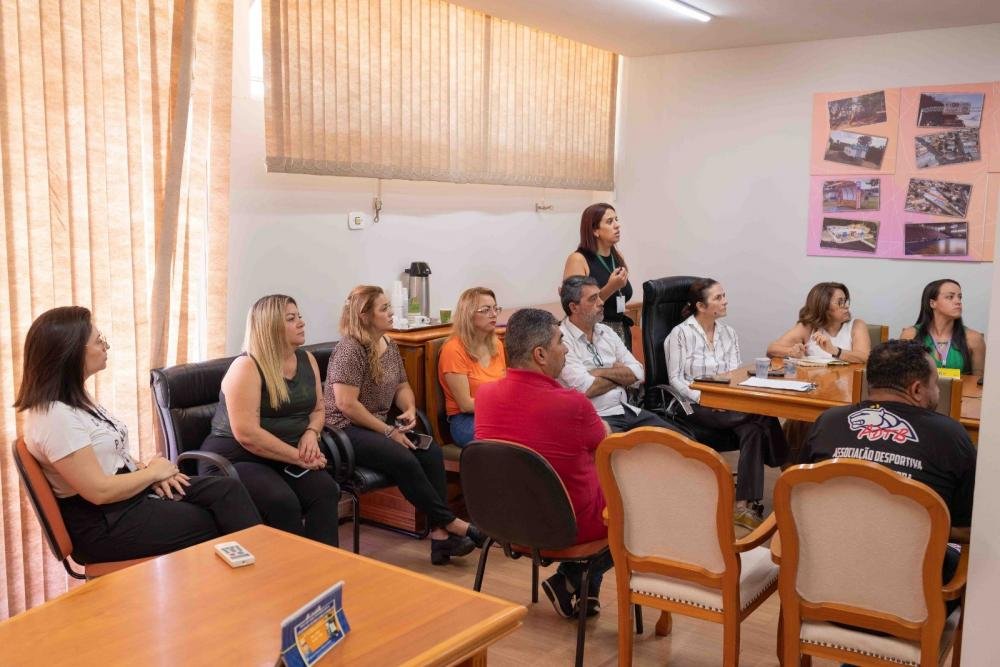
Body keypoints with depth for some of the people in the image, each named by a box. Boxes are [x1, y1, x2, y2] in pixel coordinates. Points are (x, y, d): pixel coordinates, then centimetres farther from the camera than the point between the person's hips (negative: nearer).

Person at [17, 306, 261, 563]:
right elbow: (100, 491, -25)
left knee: (228, 490, -7)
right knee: (217, 524, -7)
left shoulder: (74, 397, 8)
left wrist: (146, 470, -2)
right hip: (105, 524, -9)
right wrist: (153, 472, -10)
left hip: (131, 492, 9)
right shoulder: (55, 417, -24)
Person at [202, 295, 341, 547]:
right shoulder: (246, 367, -14)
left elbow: (318, 408, 19)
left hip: (289, 455, 6)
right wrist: (298, 457, -19)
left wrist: (311, 433, -4)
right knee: (283, 502, -33)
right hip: (238, 456, -6)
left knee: (326, 492, -24)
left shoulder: (307, 360, 8)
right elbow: (247, 434, -22)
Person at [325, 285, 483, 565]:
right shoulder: (350, 350, -14)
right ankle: (451, 523, -17)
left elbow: (402, 386, 19)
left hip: (379, 426, 8)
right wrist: (388, 432, -18)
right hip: (347, 430, -8)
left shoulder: (389, 345, 11)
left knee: (432, 451, -18)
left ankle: (439, 535, -22)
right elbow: (347, 405, -20)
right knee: (404, 460, -30)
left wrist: (410, 409, -4)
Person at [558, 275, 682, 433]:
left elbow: (637, 374, 8)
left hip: (628, 410, 7)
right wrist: (620, 375, 1)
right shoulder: (562, 339, -9)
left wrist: (602, 372, -8)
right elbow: (586, 389, -18)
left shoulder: (606, 332, 14)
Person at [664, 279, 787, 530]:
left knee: (753, 429, -29)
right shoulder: (681, 334, -3)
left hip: (728, 404, 5)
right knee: (761, 415, -28)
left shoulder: (728, 333, 13)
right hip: (697, 406, -5)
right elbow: (675, 379, -6)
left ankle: (744, 505, -28)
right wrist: (704, 397, -20)